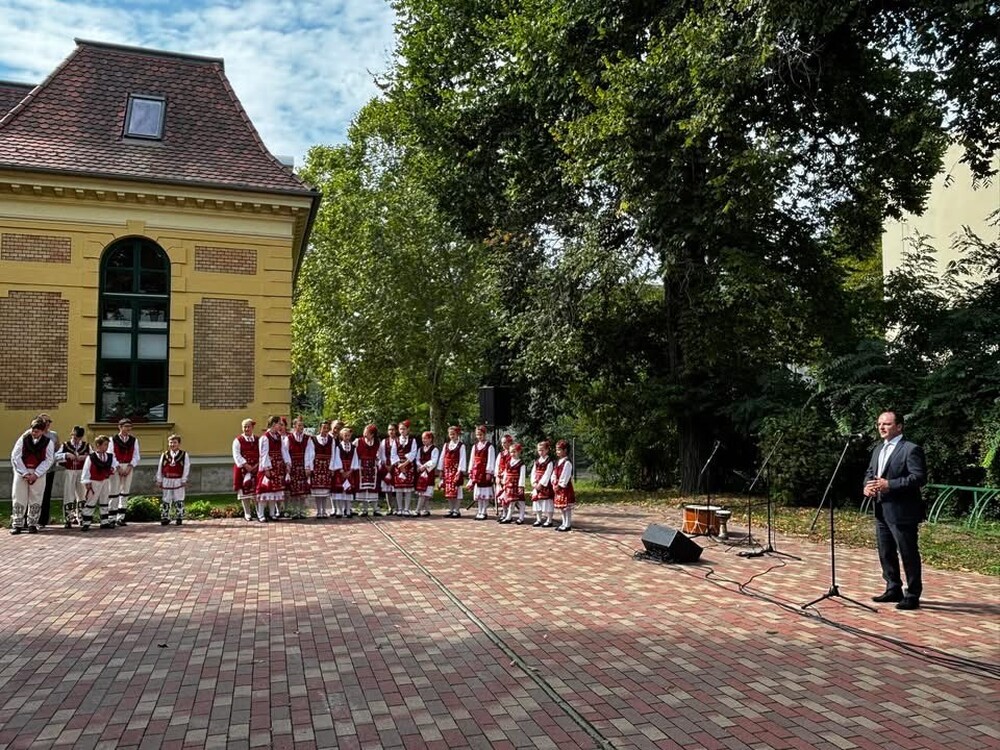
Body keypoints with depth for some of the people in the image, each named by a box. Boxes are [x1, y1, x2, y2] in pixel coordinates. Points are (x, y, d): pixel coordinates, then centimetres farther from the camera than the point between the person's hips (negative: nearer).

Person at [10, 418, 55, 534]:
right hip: (21, 472, 0)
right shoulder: (23, 439, -1)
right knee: (18, 499, 1)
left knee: (35, 500, 3)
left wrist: (35, 474, -13)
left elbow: (48, 460, -4)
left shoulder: (48, 442, -2)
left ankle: (32, 524, 12)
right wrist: (25, 473, -10)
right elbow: (15, 456, -3)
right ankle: (17, 524, 7)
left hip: (38, 474, 0)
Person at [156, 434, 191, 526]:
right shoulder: (164, 455, 6)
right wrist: (159, 480, 5)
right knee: (166, 500, 5)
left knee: (179, 500, 3)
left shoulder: (184, 454, -1)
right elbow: (159, 467, 8)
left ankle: (179, 518, 9)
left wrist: (184, 480, -8)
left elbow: (186, 468, -4)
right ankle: (165, 518, 12)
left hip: (178, 480, -2)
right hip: (167, 480, 2)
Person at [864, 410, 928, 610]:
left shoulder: (911, 449, -11)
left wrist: (889, 485, -24)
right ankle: (893, 589, 28)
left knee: (908, 554, 1)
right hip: (881, 511, 8)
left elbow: (919, 477, -19)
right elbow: (870, 472, 20)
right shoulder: (878, 449, 16)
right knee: (885, 553, 15)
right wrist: (868, 486, -2)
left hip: (902, 512, -8)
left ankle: (912, 595, 11)